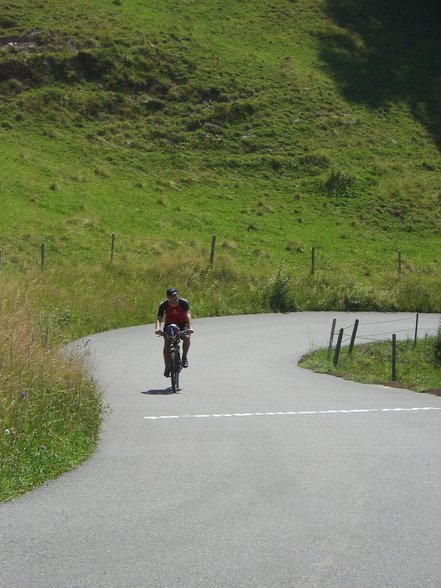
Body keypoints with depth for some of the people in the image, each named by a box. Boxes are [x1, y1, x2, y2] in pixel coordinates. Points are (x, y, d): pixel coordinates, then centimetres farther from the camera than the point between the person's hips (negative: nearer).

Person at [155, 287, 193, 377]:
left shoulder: (183, 302, -23)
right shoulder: (164, 305, -21)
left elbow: (187, 314, -35)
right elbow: (159, 318, -27)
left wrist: (190, 327, -52)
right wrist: (158, 328, -48)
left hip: (182, 324, -1)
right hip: (169, 324, 1)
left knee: (186, 337, -29)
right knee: (167, 343, -17)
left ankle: (184, 357, -6)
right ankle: (167, 367, -9)